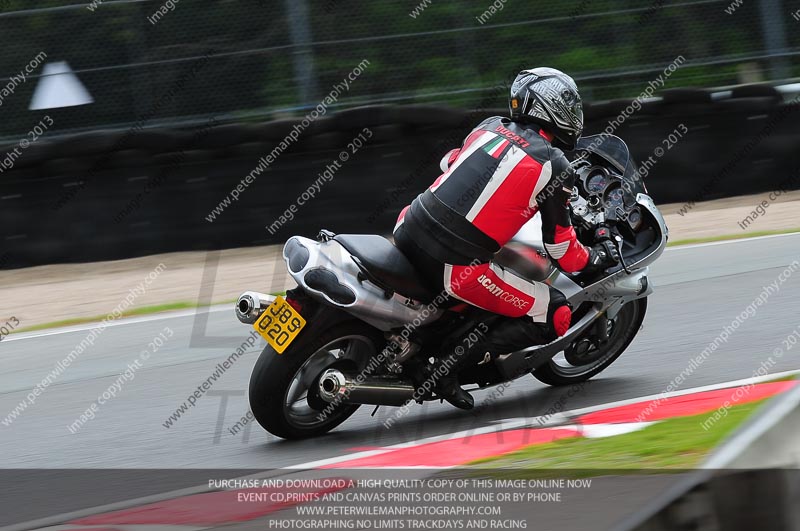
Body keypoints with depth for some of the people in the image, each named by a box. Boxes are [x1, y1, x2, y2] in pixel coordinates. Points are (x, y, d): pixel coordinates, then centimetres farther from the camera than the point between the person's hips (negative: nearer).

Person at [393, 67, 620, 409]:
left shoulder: (491, 126, 13)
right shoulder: (555, 167, -3)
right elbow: (558, 244, 2)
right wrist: (593, 260, 23)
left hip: (409, 235, 7)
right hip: (455, 267, -7)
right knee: (555, 314, 3)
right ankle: (450, 366, 0)